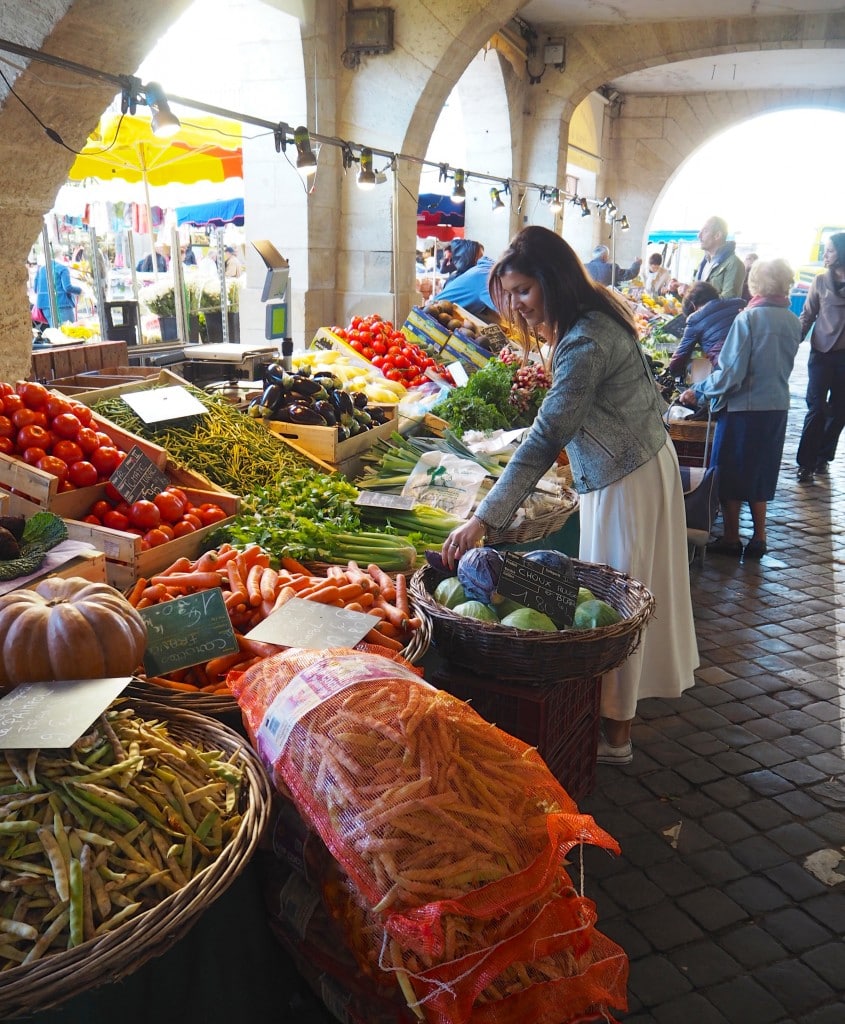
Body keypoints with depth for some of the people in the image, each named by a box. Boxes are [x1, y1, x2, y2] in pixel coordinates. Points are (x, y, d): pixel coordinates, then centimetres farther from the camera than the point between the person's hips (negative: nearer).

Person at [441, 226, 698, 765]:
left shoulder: (585, 342, -26)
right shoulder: (596, 315, 4)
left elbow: (545, 439, -32)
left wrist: (483, 519, -33)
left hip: (626, 481, -10)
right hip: (644, 460, 10)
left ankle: (615, 732, 15)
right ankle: (621, 705, 32)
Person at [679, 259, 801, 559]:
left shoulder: (749, 318, -17)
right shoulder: (793, 322, 1)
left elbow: (731, 373, -19)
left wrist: (697, 391, -8)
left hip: (744, 408, -6)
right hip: (777, 407, 6)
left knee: (731, 475, 9)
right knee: (760, 473, 18)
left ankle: (731, 539, 18)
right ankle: (758, 539, 23)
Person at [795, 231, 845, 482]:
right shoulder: (821, 281, 1)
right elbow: (807, 316, 1)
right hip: (822, 353, -1)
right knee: (817, 409, -5)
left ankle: (822, 457, 21)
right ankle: (806, 463, 0)